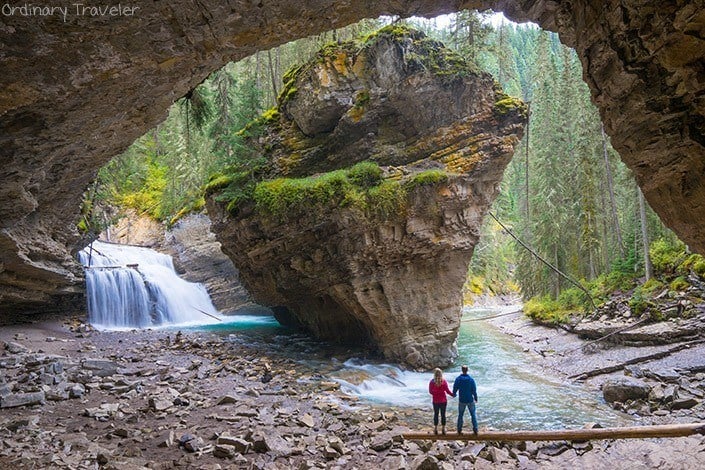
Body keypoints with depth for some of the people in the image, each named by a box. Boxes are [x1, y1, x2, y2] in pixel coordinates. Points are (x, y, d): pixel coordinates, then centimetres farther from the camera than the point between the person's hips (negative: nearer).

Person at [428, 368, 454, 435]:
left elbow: (430, 391, -6)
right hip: (443, 401, 0)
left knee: (436, 414, 15)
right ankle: (443, 429, 18)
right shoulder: (444, 381, -13)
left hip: (435, 401, 0)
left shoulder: (432, 382, -12)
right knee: (443, 414, 12)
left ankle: (436, 429, 20)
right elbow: (447, 391, -9)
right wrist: (452, 395, 9)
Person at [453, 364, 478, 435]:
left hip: (462, 401, 1)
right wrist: (476, 398, 8)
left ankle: (459, 430, 18)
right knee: (473, 414, 14)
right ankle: (475, 430, 12)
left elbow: (455, 389, -3)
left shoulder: (458, 379, -10)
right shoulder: (471, 379, -14)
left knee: (460, 415, 15)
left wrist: (454, 394, 19)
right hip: (470, 400, -1)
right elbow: (474, 390, -9)